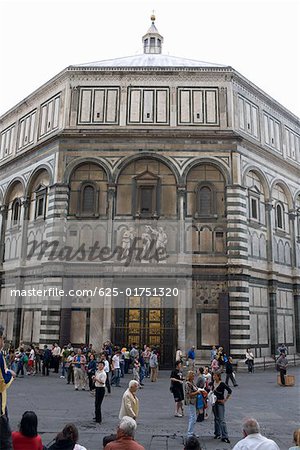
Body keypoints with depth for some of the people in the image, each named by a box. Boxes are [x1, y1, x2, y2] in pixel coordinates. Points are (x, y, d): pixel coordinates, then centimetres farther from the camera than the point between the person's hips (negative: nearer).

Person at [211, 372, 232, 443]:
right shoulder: (213, 383, 1)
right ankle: (218, 434, 26)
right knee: (216, 419, 14)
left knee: (222, 420, -7)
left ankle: (224, 437, -4)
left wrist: (225, 400, -14)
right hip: (214, 402, 6)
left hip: (220, 403, -6)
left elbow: (229, 391, -19)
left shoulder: (222, 384, -17)